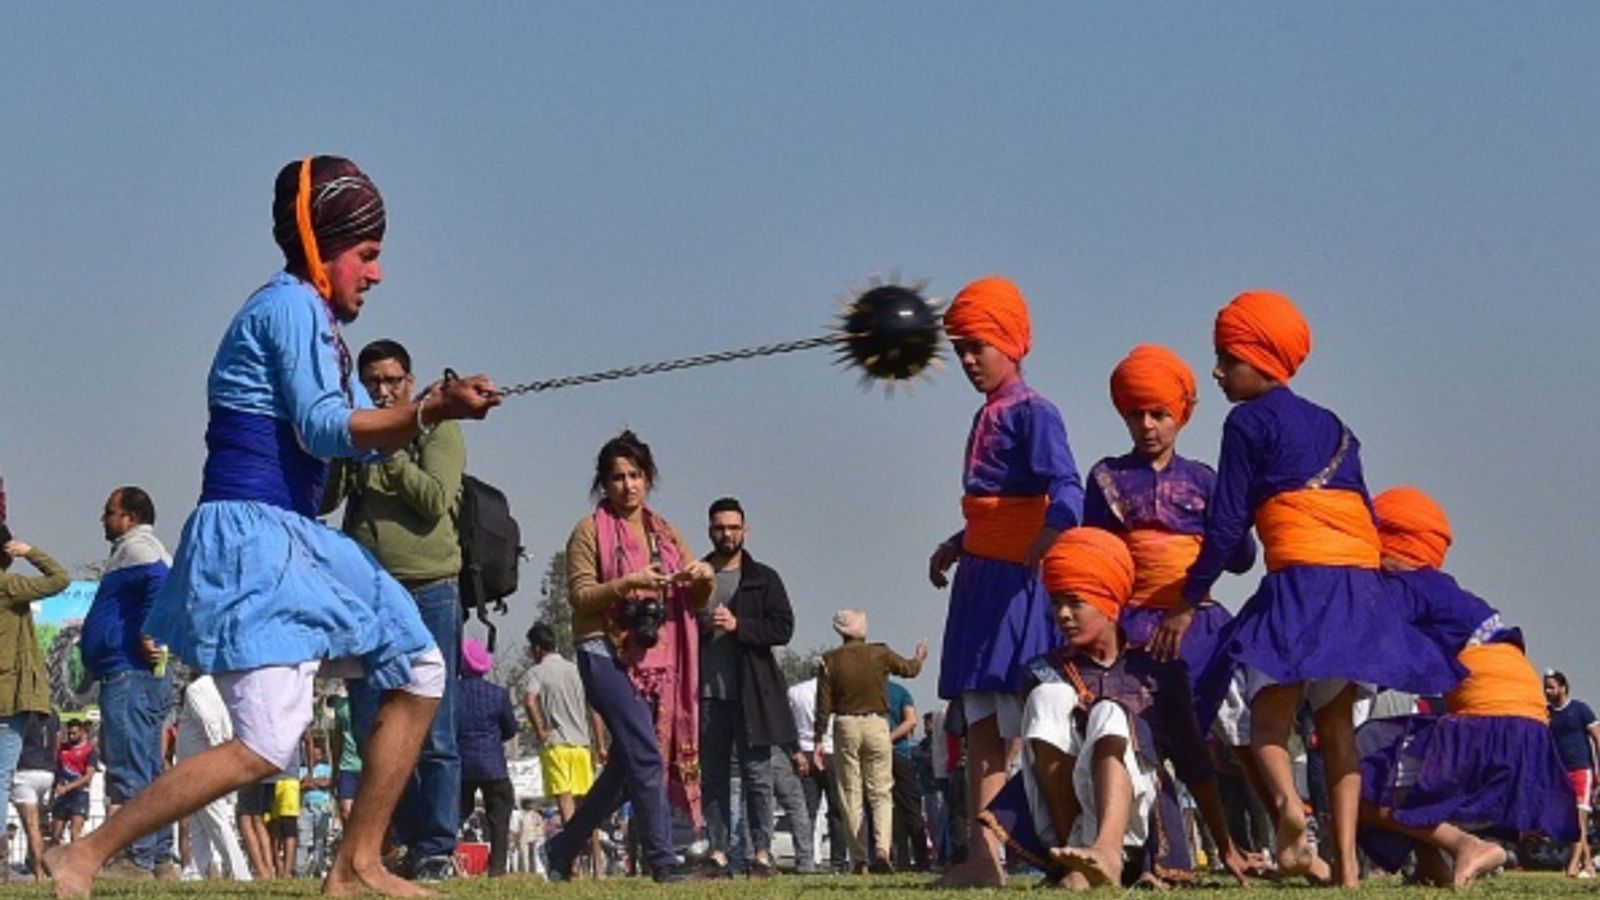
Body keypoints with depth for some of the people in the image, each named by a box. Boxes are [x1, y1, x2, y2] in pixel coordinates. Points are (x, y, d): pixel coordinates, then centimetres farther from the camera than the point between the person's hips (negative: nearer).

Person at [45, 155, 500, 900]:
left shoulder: (314, 316, 20)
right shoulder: (290, 304, -10)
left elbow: (349, 434, 19)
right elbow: (322, 428, -19)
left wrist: (435, 405, 4)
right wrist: (431, 412, -25)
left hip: (295, 539, 11)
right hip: (250, 538, -11)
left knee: (417, 671, 15)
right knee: (267, 742, -19)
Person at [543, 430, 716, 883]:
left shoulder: (665, 534, 17)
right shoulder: (590, 531, 2)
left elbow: (696, 600, 16)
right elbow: (580, 596, -7)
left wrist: (704, 577, -7)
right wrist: (628, 584, -22)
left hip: (657, 661, 6)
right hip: (608, 655, -6)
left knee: (623, 769, 9)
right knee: (645, 754, -19)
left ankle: (563, 848, 23)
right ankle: (661, 858, -17)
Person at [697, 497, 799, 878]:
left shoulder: (764, 579, 8)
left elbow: (784, 628, -1)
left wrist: (737, 625, -12)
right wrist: (701, 625, -9)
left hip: (751, 692, -1)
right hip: (707, 692, 2)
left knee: (757, 775, -4)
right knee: (713, 777, 3)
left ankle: (762, 852, -2)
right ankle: (718, 851, 4)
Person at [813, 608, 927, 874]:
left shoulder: (830, 661, -1)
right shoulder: (880, 654, 0)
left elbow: (824, 706, -3)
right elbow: (909, 669, 19)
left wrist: (817, 742, 2)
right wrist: (919, 658, 42)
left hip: (845, 725, 0)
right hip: (876, 723, 0)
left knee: (850, 795, 5)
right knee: (881, 793, 4)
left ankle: (859, 859, 2)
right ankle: (881, 848, -18)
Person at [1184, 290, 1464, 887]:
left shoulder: (1249, 422, 2)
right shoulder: (1332, 426, 23)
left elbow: (1227, 524, -1)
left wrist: (1188, 601, 5)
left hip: (1299, 580, -7)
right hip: (1361, 583, 7)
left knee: (1269, 708, -9)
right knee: (1336, 719, 11)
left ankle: (1286, 801, -39)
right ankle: (1346, 859, 5)